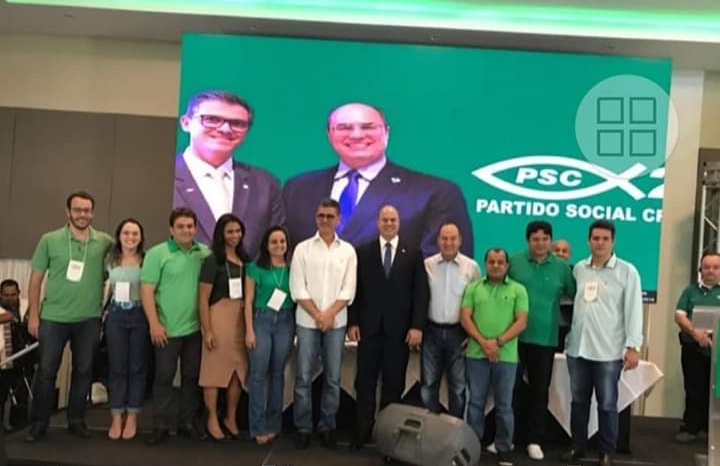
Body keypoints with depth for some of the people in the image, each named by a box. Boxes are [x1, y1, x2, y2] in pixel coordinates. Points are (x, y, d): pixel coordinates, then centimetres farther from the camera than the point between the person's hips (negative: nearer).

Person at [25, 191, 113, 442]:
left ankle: (76, 420, 25)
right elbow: (36, 279, 1)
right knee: (46, 371, 6)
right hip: (53, 317, -1)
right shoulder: (49, 240, -2)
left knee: (83, 371, 10)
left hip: (89, 319, 1)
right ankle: (39, 423, 20)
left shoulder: (105, 242, 0)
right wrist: (34, 315, -2)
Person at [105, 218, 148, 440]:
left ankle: (132, 417, 16)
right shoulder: (111, 259, 6)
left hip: (140, 315, -2)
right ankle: (116, 417, 14)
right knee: (116, 367, 5)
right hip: (116, 315, 2)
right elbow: (107, 286, 15)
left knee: (137, 367, 5)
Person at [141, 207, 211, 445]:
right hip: (167, 328, -3)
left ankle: (189, 422, 24)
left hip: (196, 328, 3)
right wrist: (154, 324, -14)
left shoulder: (205, 253, 5)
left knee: (192, 377, 12)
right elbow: (147, 290, -9)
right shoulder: (157, 253, -5)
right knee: (164, 377, 4)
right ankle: (160, 426, 15)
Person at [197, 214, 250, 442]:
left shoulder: (245, 259, 10)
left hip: (241, 318, 5)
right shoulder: (213, 261, -6)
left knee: (238, 369, 10)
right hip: (219, 317, -5)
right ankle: (212, 420, 15)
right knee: (215, 369, 2)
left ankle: (231, 418, 24)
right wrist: (207, 330, -12)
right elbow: (203, 298, -8)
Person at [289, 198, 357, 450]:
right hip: (307, 321, -1)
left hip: (336, 322, 1)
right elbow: (297, 289, -3)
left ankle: (327, 427, 19)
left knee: (333, 379, 6)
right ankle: (303, 428, 13)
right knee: (304, 378, 2)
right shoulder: (303, 248, 2)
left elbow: (349, 290, 0)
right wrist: (317, 315, -10)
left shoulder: (348, 251, 5)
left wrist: (329, 314, -12)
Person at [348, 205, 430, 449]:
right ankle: (362, 432, 14)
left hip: (399, 329, 0)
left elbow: (421, 292, 0)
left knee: (394, 384, 7)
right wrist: (353, 322, -3)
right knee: (365, 382, 5)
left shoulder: (414, 253, 5)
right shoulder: (363, 251, 6)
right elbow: (355, 289, 4)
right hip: (369, 327, 0)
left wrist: (417, 326, -8)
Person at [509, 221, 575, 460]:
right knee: (512, 387, 7)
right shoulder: (514, 262, -2)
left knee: (540, 390, 10)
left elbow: (575, 296, 7)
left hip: (545, 339, 1)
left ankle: (535, 440, 22)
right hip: (515, 336, -1)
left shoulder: (561, 267, 1)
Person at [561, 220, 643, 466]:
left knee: (607, 404, 5)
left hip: (608, 351, -4)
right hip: (577, 347, 4)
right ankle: (578, 445, 28)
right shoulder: (578, 269, 7)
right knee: (578, 400, 14)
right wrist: (567, 335, 9)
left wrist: (633, 346, -10)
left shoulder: (627, 271, -4)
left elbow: (633, 310, -6)